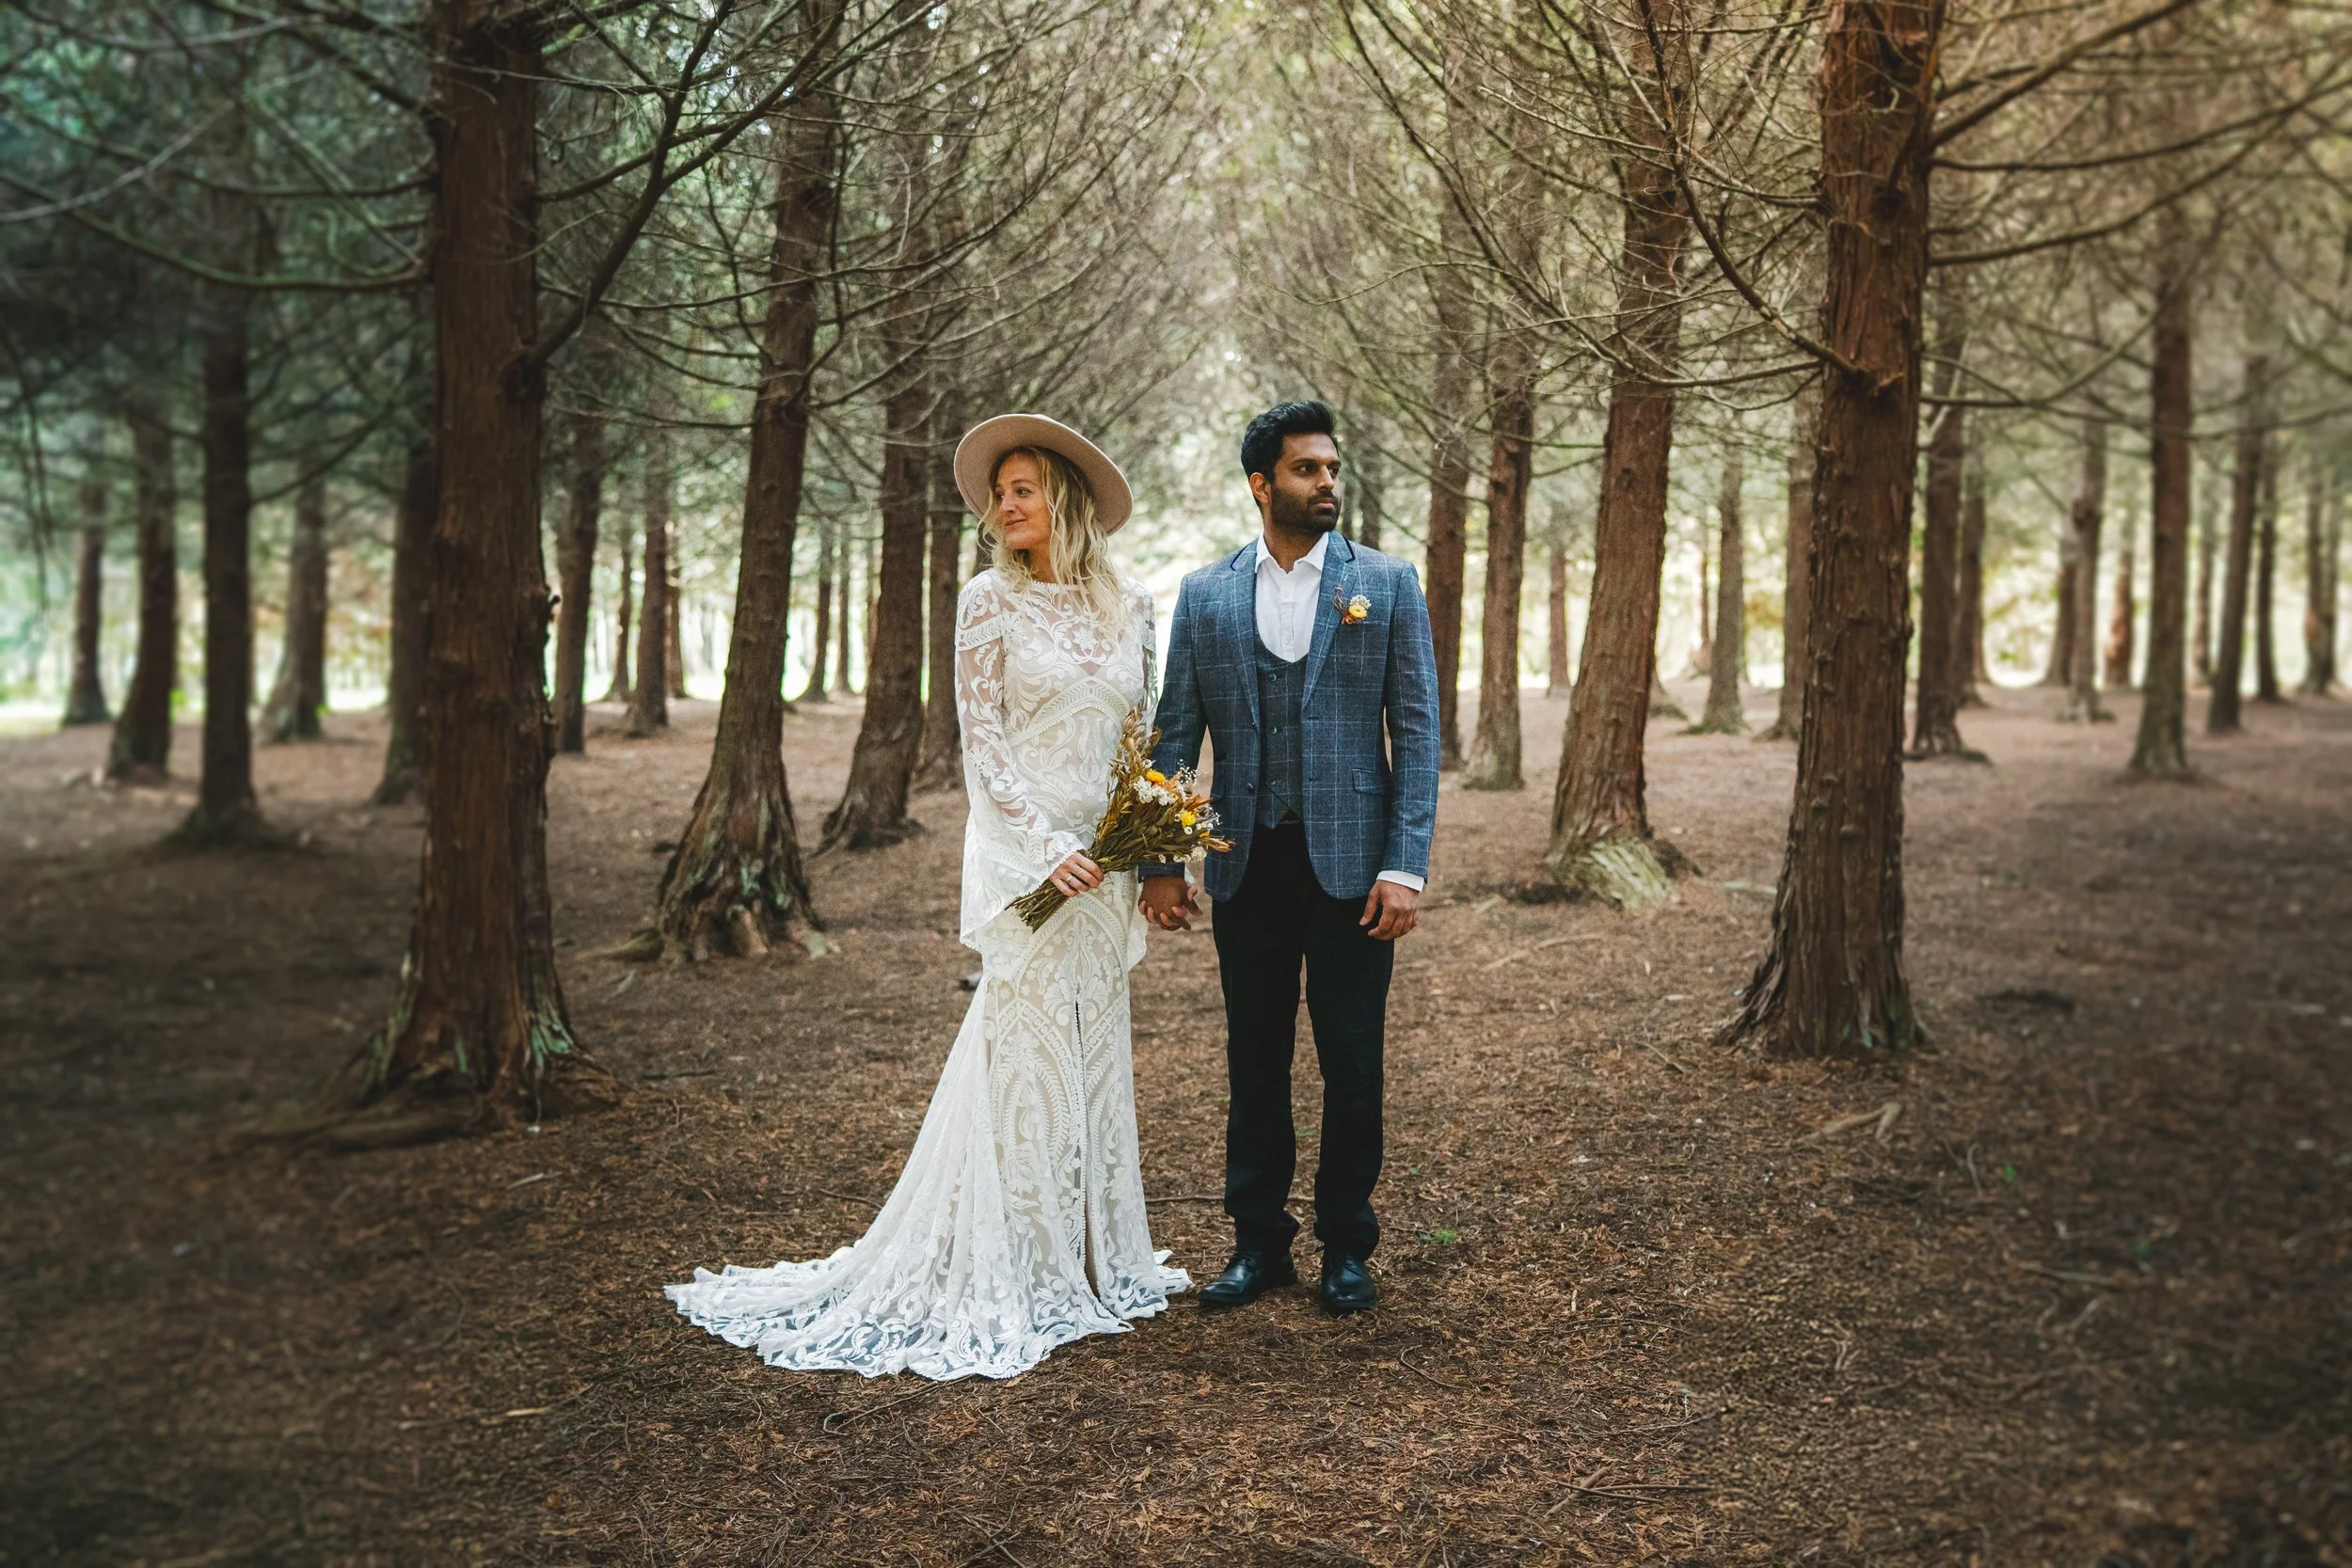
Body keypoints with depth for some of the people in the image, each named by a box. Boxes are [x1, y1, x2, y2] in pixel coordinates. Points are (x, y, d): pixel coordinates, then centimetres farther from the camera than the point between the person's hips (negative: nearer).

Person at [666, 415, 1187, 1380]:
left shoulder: (1128, 608, 10)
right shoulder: (991, 602, -3)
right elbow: (982, 745, -8)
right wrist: (1047, 845, -18)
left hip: (1105, 857, 5)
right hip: (1024, 852, -5)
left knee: (1096, 1047, 11)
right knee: (1030, 1046, -3)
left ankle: (1094, 1257, 23)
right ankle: (1024, 1274, 7)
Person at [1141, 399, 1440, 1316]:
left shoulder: (1388, 584, 1)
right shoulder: (1205, 595, 6)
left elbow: (1416, 731, -2)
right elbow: (1176, 733, 7)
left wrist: (1406, 865, -11)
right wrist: (1160, 861, -1)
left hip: (1350, 862, -2)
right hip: (1246, 866, 2)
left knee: (1352, 1065, 6)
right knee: (1254, 1062, 10)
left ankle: (1346, 1247, 21)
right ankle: (1259, 1242, 23)